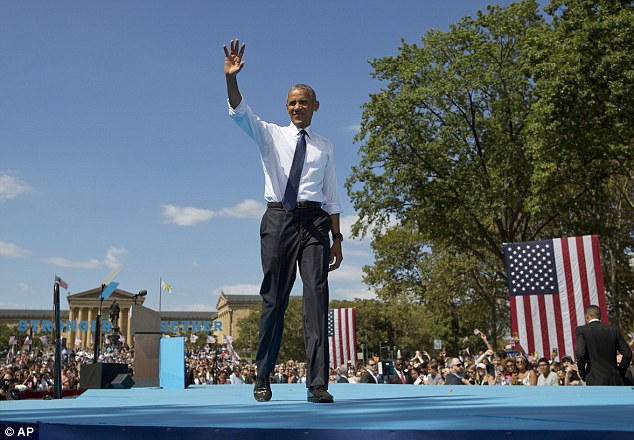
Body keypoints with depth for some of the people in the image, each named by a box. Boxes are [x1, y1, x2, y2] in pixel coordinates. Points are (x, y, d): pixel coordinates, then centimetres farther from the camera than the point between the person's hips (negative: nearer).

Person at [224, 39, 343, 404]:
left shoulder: (325, 147, 16)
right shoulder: (272, 135, 12)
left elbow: (332, 196, 15)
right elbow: (239, 112, -5)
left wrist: (337, 240, 9)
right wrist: (231, 77, -23)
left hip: (314, 221, 1)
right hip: (279, 219, -1)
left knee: (317, 297, -8)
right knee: (274, 299, 1)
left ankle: (318, 383, -7)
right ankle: (263, 379, 12)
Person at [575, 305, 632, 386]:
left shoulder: (581, 330, -2)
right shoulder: (614, 330, 10)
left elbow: (580, 354, -15)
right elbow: (627, 354, 7)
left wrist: (582, 374, 1)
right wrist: (620, 373, 18)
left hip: (595, 381, -4)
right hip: (615, 380, 4)